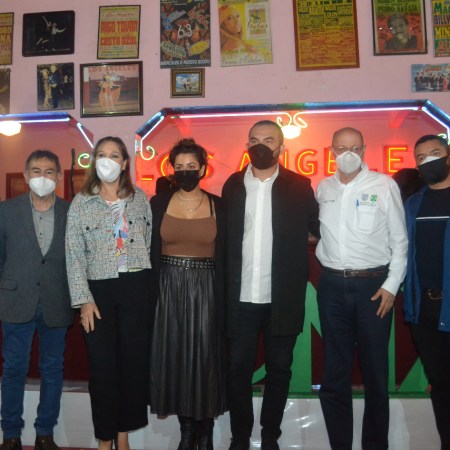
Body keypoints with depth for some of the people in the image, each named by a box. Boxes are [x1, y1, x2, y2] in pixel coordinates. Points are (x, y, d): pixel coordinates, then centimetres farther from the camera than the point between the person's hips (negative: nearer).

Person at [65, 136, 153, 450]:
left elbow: (150, 243, 8)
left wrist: (150, 287, 4)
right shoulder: (81, 203, 1)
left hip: (137, 287, 1)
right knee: (102, 364, 5)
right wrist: (84, 300, -8)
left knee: (134, 360, 7)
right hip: (99, 289, -1)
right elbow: (74, 255, -2)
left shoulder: (140, 198, 6)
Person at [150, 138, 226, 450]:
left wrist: (222, 301, -4)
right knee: (175, 357, 7)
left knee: (205, 358, 2)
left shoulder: (218, 206, 1)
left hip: (205, 290, -1)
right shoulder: (159, 203, 3)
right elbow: (151, 253, 3)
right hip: (169, 290, 1)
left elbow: (224, 258, 1)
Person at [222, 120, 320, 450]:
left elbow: (320, 228, 2)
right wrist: (224, 289, 1)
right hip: (241, 297, 1)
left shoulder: (299, 186, 1)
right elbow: (225, 238, 5)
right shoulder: (232, 185, 5)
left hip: (282, 299, -1)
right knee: (238, 369, 9)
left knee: (279, 370, 11)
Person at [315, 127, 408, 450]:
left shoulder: (384, 185, -3)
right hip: (332, 286, 3)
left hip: (373, 284, -3)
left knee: (375, 370, 8)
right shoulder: (323, 188, 7)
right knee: (335, 371, 10)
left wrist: (392, 285, -7)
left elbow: (400, 240, -2)